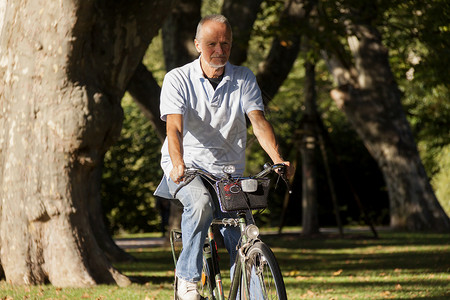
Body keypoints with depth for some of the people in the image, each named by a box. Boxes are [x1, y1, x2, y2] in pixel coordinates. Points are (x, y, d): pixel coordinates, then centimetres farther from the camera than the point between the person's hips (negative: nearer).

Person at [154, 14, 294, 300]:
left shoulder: (244, 79, 2)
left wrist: (278, 159, -28)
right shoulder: (178, 79, -6)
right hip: (187, 168, -3)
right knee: (200, 202, -34)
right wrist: (178, 164, -38)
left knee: (241, 240, -11)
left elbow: (259, 121, -10)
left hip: (230, 171, 3)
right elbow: (174, 127, -19)